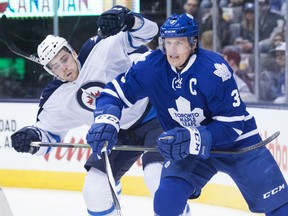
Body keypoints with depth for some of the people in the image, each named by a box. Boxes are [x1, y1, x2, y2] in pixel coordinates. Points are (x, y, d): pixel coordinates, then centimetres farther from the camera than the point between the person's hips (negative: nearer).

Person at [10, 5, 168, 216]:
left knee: (157, 175, -26)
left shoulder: (101, 51, -18)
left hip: (151, 116, -6)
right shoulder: (59, 100, -5)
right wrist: (31, 137, -21)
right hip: (118, 134, 6)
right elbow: (48, 131, 2)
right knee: (95, 186, -1)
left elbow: (147, 31, -19)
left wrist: (124, 20, -40)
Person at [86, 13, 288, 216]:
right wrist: (106, 121, -30)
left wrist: (193, 138, -37)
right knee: (166, 199, -19)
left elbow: (232, 125, -25)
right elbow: (114, 93, -10)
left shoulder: (214, 70, -28)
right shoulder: (151, 66, -17)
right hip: (190, 147, 3)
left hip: (237, 143, -3)